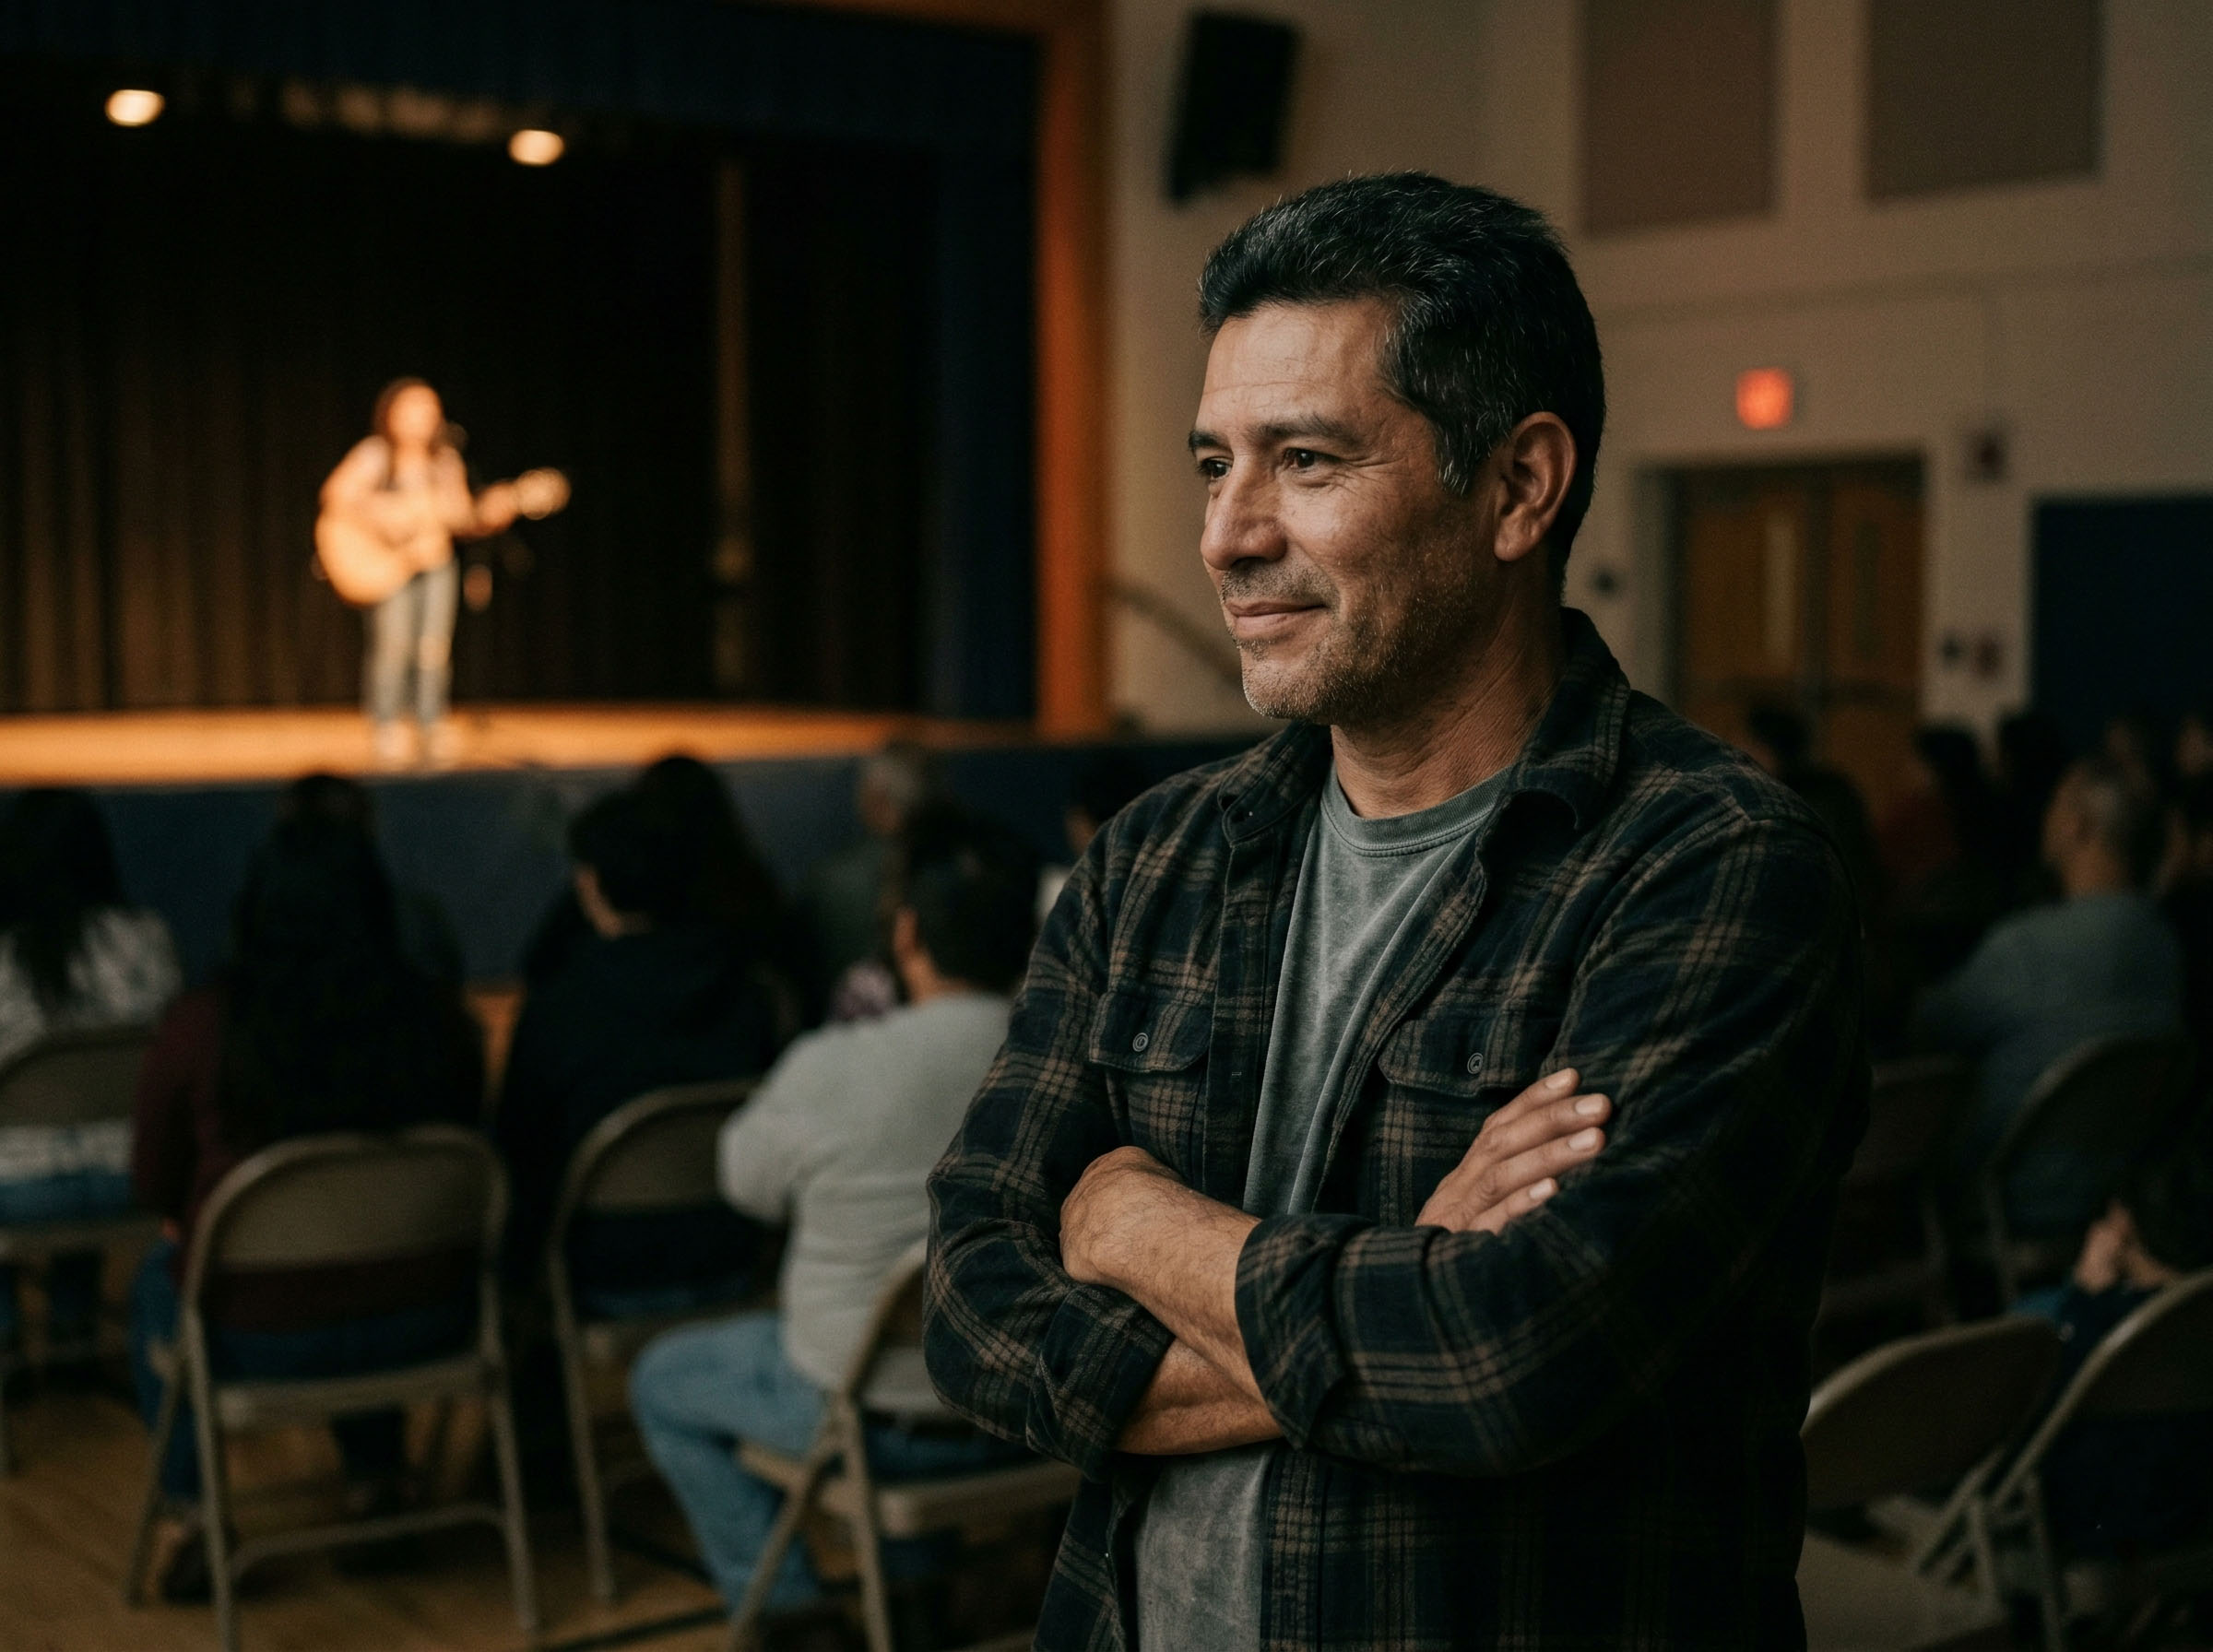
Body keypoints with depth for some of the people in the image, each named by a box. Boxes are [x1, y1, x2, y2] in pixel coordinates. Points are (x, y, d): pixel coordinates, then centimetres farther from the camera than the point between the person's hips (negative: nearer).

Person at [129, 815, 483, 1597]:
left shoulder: (198, 1024, -15)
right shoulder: (439, 1017, -9)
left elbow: (155, 1185, 0)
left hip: (256, 1338, -2)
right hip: (422, 1326, 2)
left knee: (158, 1277, 31)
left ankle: (192, 1522, 33)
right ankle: (379, 1485, 41)